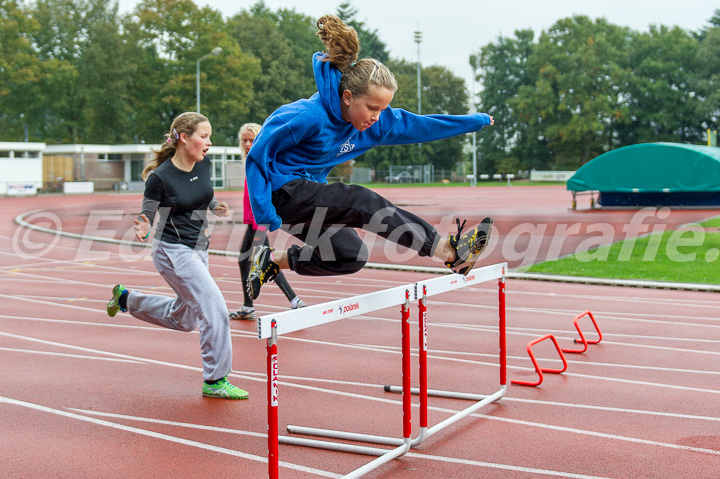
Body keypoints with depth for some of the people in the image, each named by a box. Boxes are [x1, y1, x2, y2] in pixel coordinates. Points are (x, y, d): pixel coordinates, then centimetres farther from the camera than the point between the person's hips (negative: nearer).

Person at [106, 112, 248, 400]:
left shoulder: (204, 165, -1)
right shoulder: (160, 177, -19)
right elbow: (147, 215, -10)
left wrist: (215, 207, -1)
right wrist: (142, 230, -31)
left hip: (198, 250, 8)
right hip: (173, 251, -8)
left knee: (184, 320, 21)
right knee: (215, 310, -15)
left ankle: (126, 298, 41)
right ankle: (215, 381, -1)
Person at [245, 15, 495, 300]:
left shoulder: (375, 122, -3)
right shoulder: (308, 117, -25)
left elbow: (419, 125, 7)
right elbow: (259, 155, -20)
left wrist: (476, 121, 13)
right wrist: (265, 215, -22)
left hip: (306, 196, 9)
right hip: (281, 191, -9)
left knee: (351, 256, 2)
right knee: (361, 202, -23)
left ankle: (272, 259, 14)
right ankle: (449, 251, -25)